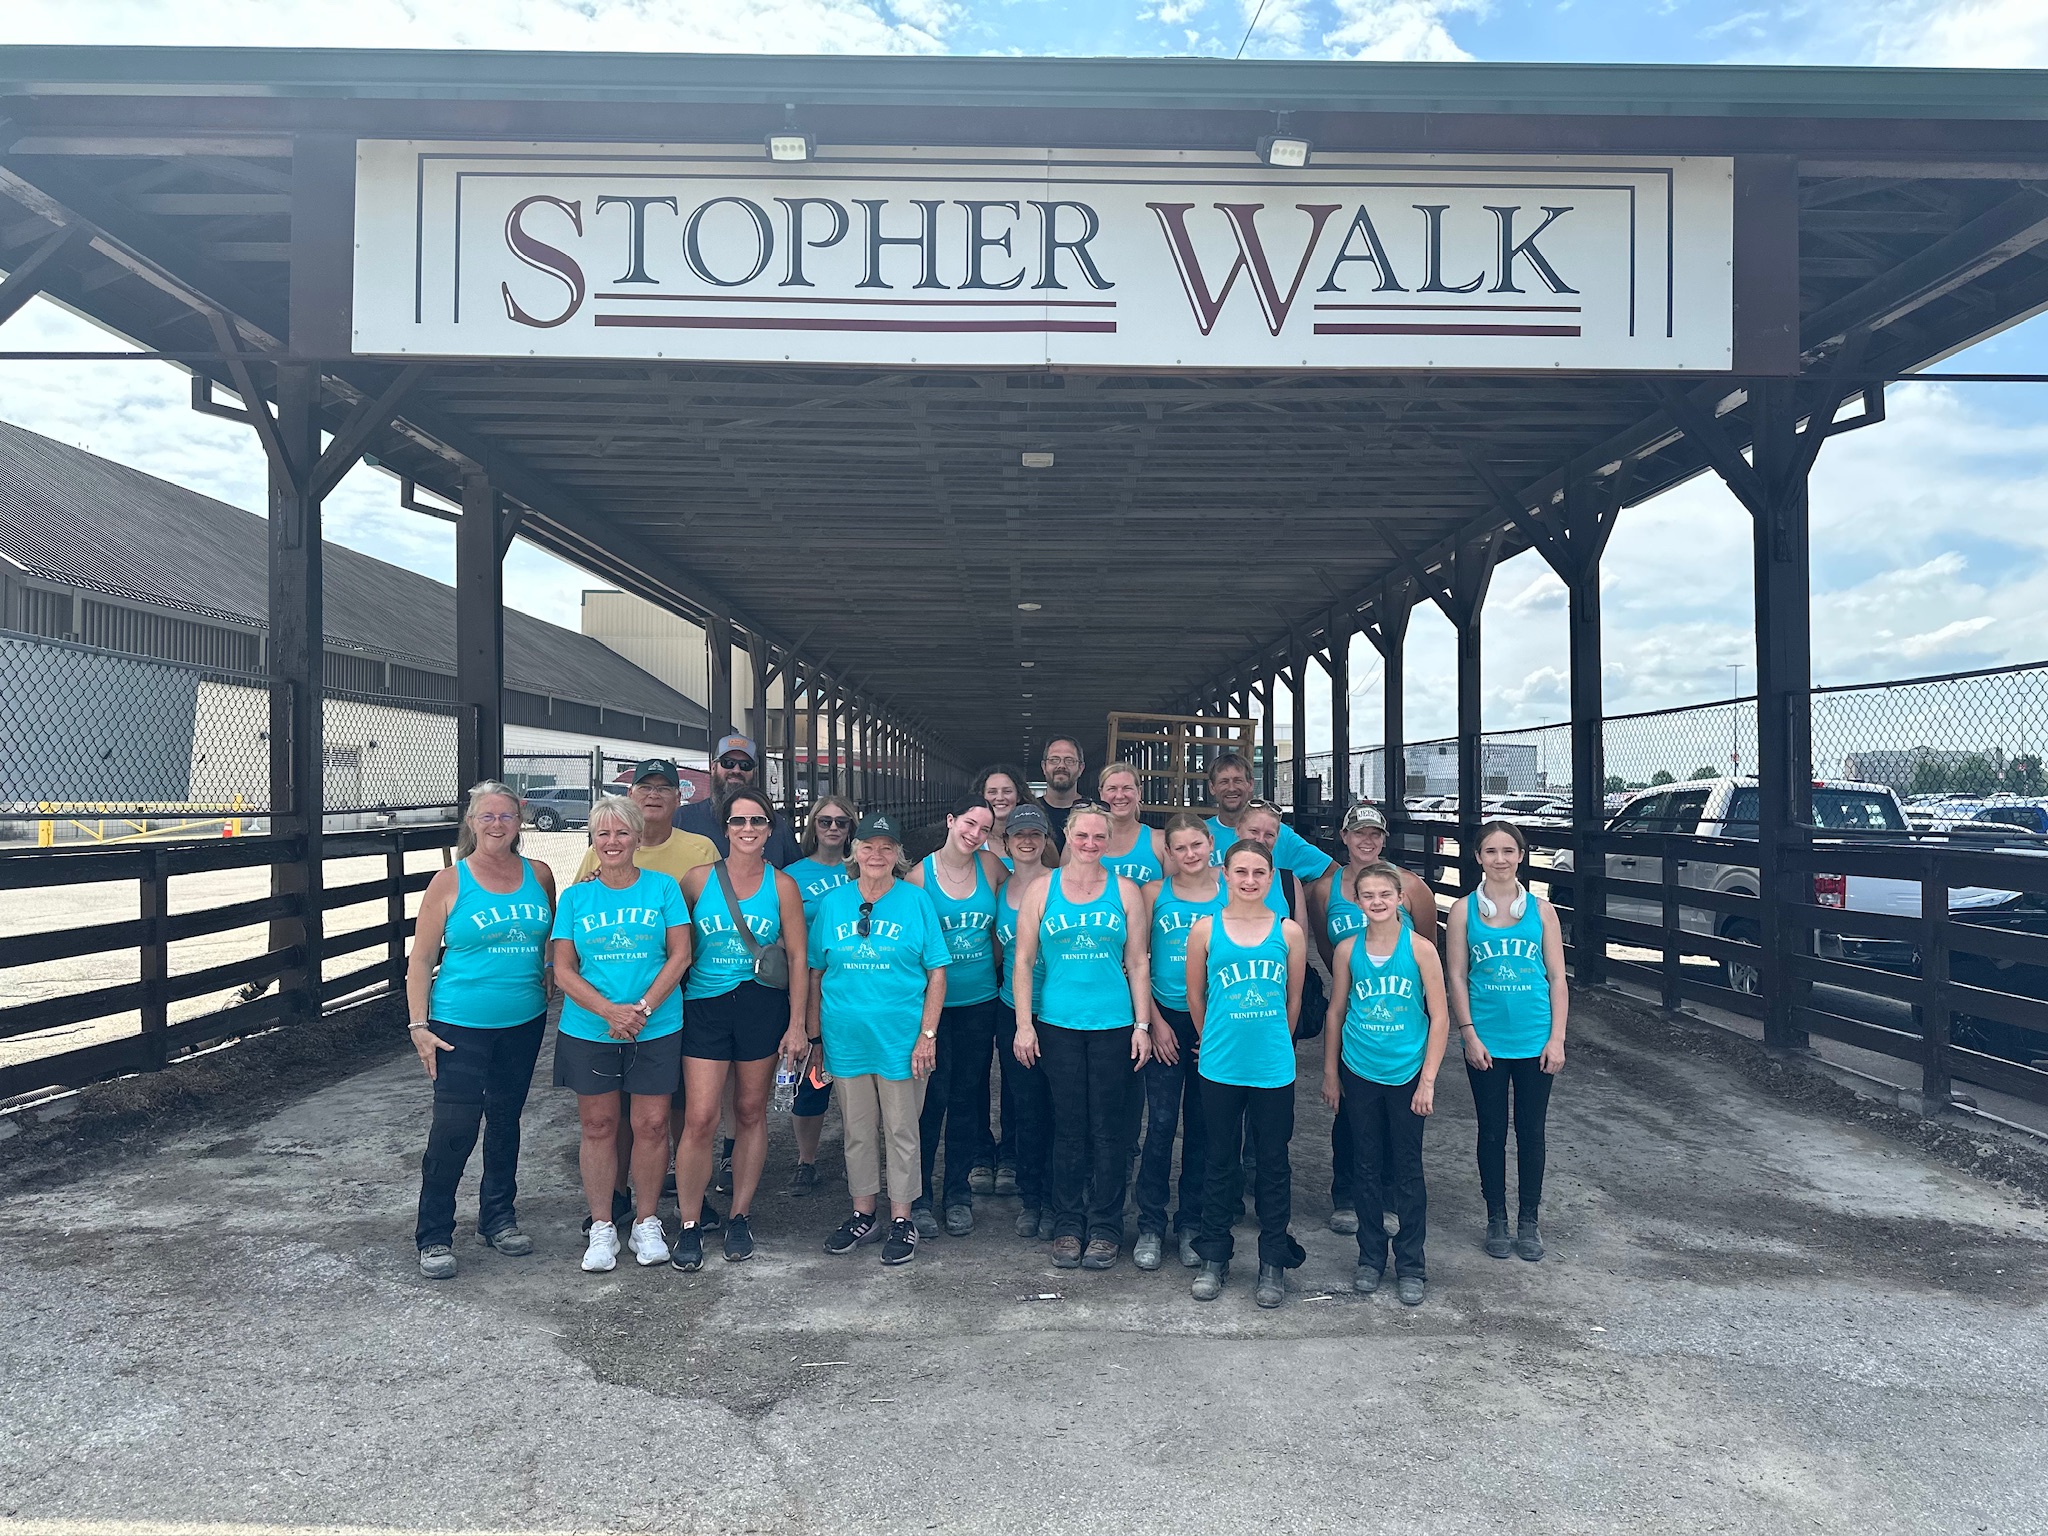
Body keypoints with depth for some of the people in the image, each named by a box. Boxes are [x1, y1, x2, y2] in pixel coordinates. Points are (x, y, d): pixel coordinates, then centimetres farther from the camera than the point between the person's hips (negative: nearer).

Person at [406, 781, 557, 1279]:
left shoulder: (539, 876, 3)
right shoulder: (449, 882, -6)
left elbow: (555, 939, 18)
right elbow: (421, 959, -4)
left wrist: (554, 991, 9)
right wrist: (419, 1024, -9)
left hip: (524, 1023, 4)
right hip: (461, 1027, -4)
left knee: (506, 1120, 16)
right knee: (453, 1131, -6)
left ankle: (498, 1216, 32)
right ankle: (434, 1237, 10)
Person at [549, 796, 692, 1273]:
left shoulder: (663, 888, 1)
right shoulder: (575, 897, 5)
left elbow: (680, 955, -3)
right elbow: (563, 970, 1)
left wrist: (642, 1008, -14)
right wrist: (609, 1010, -14)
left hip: (656, 1030, -1)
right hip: (588, 1031, 1)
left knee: (651, 1126, 3)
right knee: (598, 1127, 8)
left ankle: (646, 1224, 20)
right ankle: (601, 1228, 21)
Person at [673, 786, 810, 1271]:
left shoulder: (782, 885, 2)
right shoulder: (698, 879, 2)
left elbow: (797, 958, 2)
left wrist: (797, 1024, -2)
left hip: (763, 1006, 1)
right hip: (705, 1007, 0)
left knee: (751, 1113, 9)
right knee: (700, 1119, -6)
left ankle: (739, 1216, 23)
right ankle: (690, 1225, 9)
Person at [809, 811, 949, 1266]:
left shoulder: (916, 901, -3)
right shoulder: (832, 903, 4)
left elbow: (936, 972, -3)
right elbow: (815, 972, 9)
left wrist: (928, 1034, -9)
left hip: (901, 1038, -2)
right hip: (846, 1037, 3)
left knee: (902, 1131, 7)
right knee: (857, 1132, 14)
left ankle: (901, 1219, 21)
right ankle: (863, 1215, 29)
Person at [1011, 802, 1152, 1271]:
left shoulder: (1126, 891, 4)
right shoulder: (1043, 889, 4)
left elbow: (1138, 964, 6)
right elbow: (1022, 962, 4)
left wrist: (1142, 1025, 1)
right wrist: (1024, 1023, -2)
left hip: (1113, 1025, 0)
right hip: (1058, 1024, 0)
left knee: (1108, 1127, 4)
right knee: (1068, 1126, 6)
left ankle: (1105, 1227, 16)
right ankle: (1067, 1225, 19)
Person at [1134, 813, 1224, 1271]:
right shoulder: (1155, 894, 1)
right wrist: (1156, 1022, -3)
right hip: (1165, 1019, 0)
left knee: (1202, 1126, 8)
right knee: (1160, 1123, -2)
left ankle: (1191, 1223, 22)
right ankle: (1150, 1225, 11)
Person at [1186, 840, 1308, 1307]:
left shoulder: (1289, 931, 1)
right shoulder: (1206, 928, -1)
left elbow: (1294, 999, 10)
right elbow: (1195, 995, 7)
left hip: (1274, 1068, 0)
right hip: (1220, 1068, 0)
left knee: (1274, 1163, 9)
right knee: (1220, 1160, 11)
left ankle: (1273, 1261, 22)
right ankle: (1214, 1257, 24)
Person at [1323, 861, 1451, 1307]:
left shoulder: (1420, 949, -8)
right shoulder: (1348, 950, -1)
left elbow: (1439, 1017, -6)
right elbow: (1336, 1012, 7)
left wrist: (1427, 1079, -8)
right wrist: (1330, 1072, 8)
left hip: (1407, 1074, -2)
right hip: (1359, 1073, 2)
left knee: (1407, 1170, 6)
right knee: (1368, 1167, 12)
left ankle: (1410, 1266, 19)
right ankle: (1371, 1257, 26)